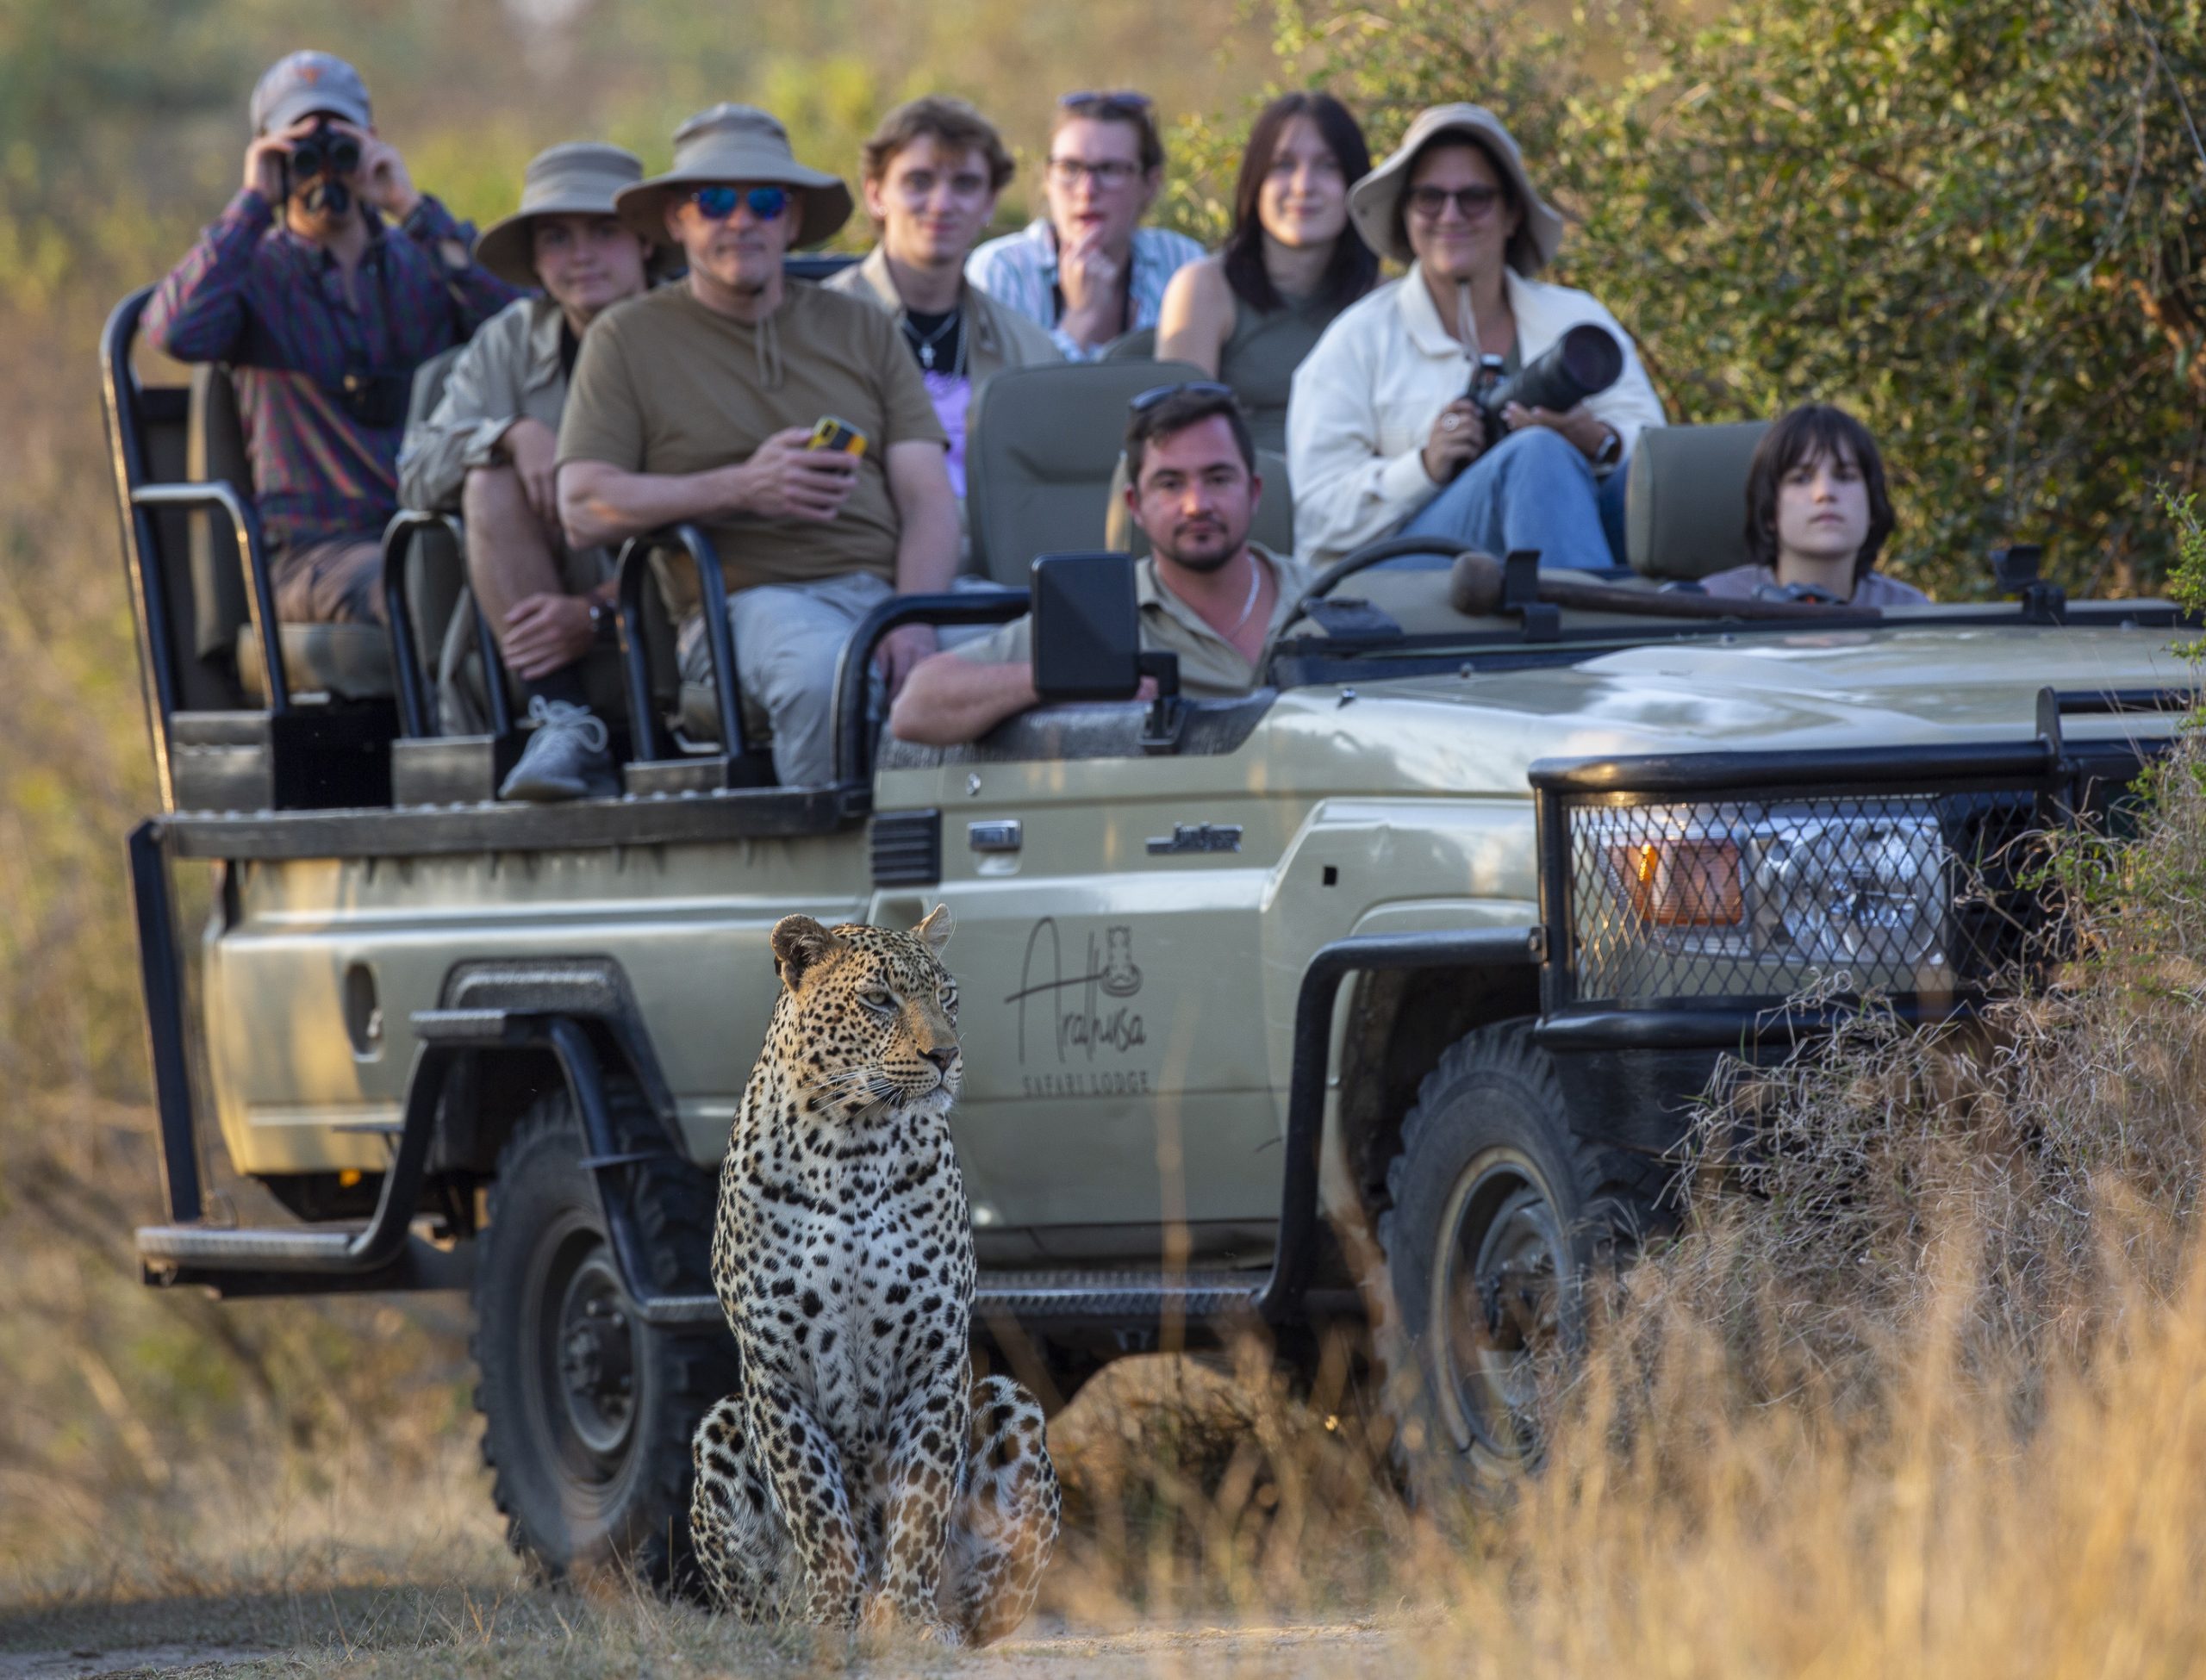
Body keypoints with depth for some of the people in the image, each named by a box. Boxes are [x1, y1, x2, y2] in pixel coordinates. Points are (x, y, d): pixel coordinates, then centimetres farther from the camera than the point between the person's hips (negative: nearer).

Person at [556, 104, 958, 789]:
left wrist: (914, 619, -9)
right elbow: (583, 509, 2)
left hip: (884, 586, 3)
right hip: (746, 598, -3)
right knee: (825, 674, -40)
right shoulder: (628, 339, 14)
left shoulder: (863, 331, 23)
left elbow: (929, 500, 12)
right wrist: (741, 488, -9)